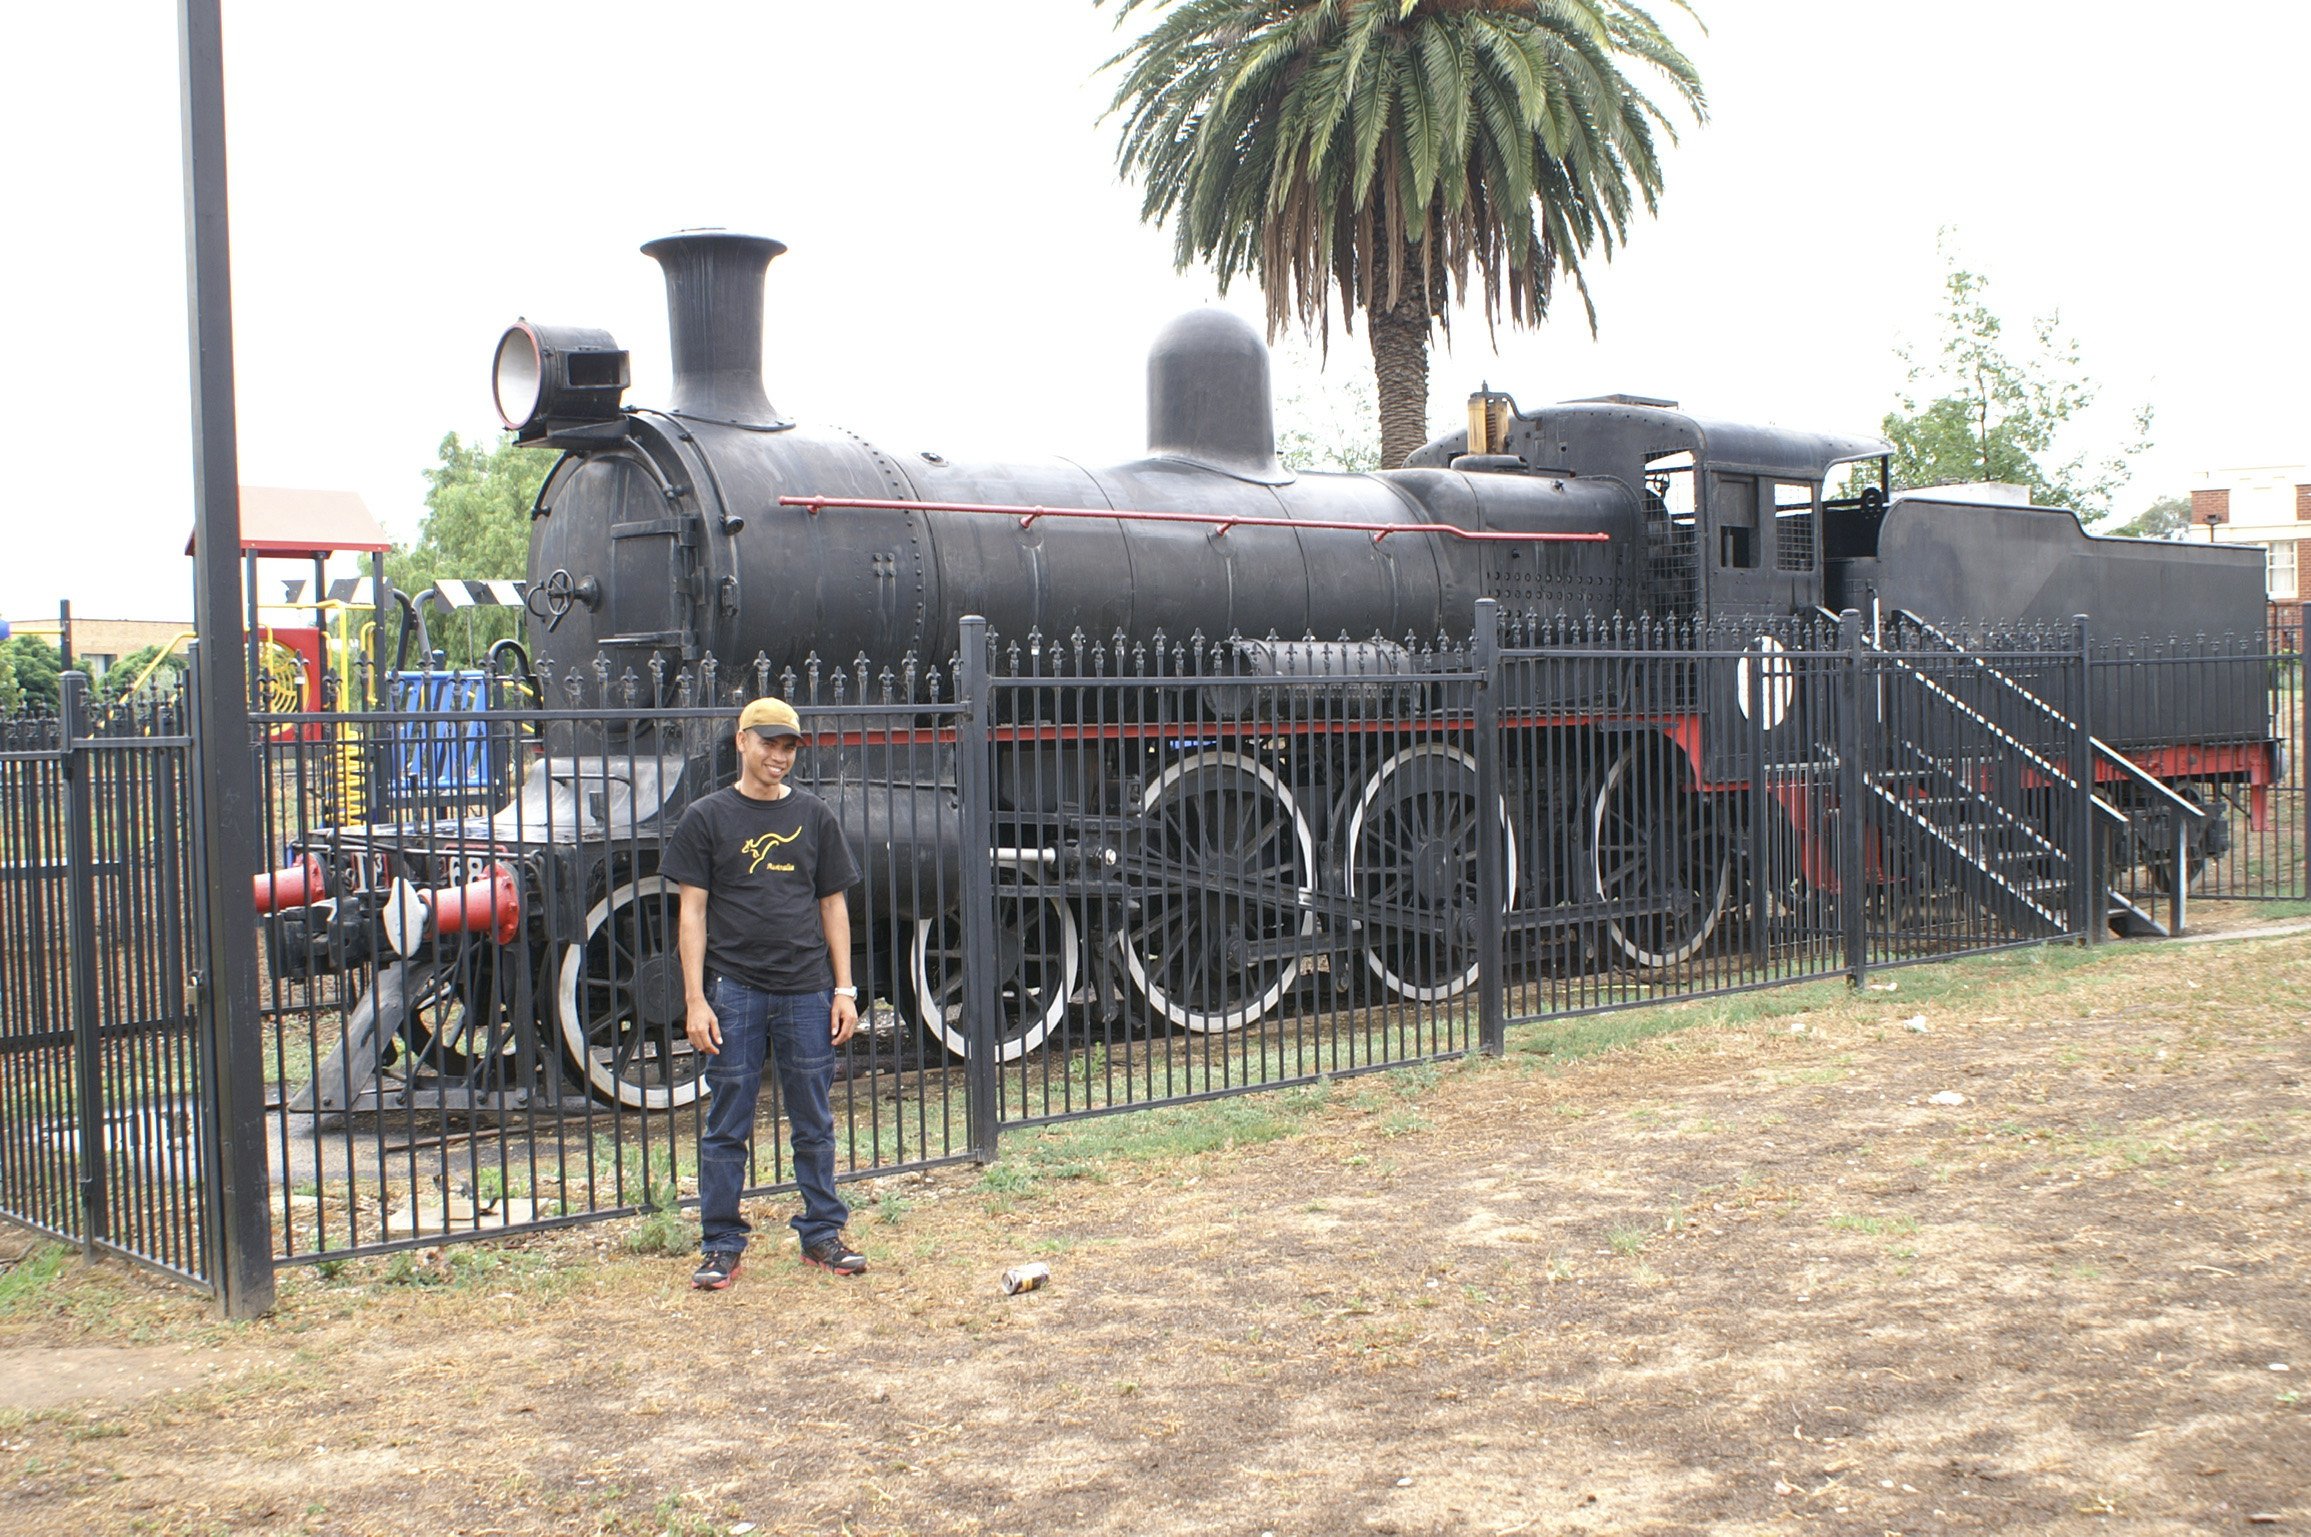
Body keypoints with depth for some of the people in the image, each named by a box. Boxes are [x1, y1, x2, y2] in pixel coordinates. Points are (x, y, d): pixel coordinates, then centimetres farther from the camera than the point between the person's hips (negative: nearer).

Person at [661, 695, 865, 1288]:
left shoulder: (814, 816, 10)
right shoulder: (708, 817, 3)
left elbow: (833, 905, 13)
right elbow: (693, 910, 0)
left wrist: (843, 989, 6)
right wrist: (695, 998, -7)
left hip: (806, 992, 2)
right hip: (734, 989, -2)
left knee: (815, 1123, 8)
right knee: (727, 1126, 3)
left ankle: (822, 1232, 18)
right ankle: (721, 1244, 11)